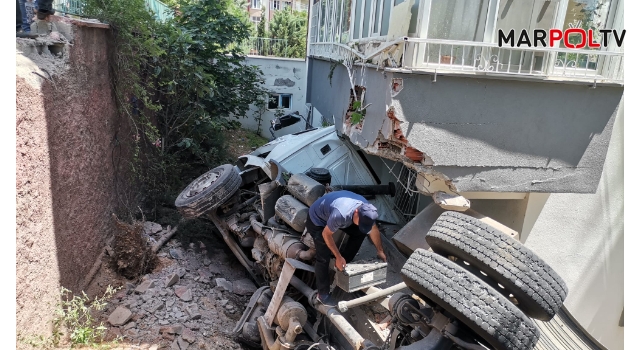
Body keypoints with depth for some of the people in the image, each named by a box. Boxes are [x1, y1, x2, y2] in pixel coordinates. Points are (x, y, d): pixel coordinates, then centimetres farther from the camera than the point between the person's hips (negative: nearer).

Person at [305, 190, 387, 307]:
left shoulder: (366, 209, -21)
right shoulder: (341, 214, -43)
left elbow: (374, 230, -3)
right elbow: (326, 234, -27)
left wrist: (380, 251, 7)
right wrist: (338, 257, -19)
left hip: (330, 213, 7)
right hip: (316, 219, -7)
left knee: (360, 233, 1)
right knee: (324, 257, -12)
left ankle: (342, 264, 15)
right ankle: (322, 294, 3)